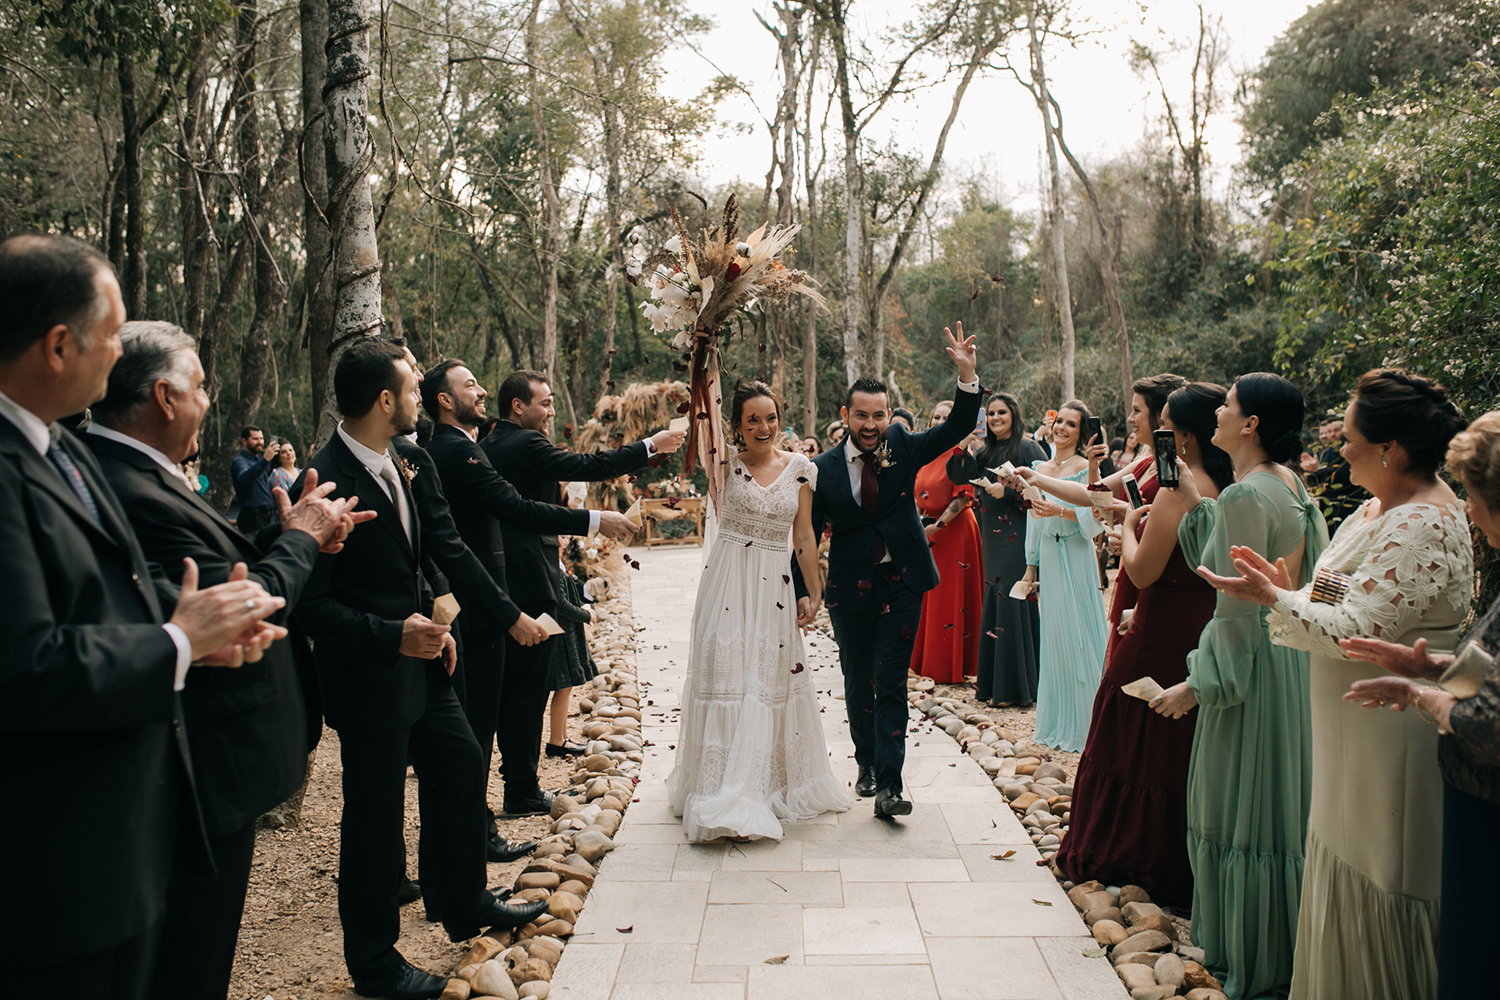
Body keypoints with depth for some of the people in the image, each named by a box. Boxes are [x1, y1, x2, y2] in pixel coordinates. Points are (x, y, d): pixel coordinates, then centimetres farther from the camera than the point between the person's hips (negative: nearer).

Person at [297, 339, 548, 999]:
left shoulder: (394, 465, 6)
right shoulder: (327, 481, -22)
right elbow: (310, 603, -23)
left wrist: (430, 621, 7)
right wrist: (391, 636, -30)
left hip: (418, 658, 9)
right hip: (369, 676, -9)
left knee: (461, 767, 19)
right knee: (375, 814, 5)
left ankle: (464, 903, 39)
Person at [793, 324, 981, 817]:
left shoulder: (903, 448, -1)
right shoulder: (824, 468, -5)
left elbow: (958, 427, -8)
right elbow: (807, 534, -2)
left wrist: (967, 375, -23)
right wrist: (802, 591, -8)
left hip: (902, 582, 0)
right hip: (850, 588, 1)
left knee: (891, 684, -2)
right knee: (858, 683, 15)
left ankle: (888, 785, 0)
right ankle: (866, 763, 36)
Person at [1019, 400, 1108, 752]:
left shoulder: (1086, 468, -5)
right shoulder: (1039, 468, 12)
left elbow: (1096, 518, -12)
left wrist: (1060, 510, -24)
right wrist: (1031, 565, 16)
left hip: (1076, 560, -6)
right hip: (1047, 558, 6)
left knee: (1077, 636, -3)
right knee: (1052, 636, 10)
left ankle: (1083, 725, 7)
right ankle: (1056, 722, 20)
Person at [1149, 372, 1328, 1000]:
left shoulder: (1246, 496, -22)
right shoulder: (1289, 484, 7)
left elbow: (1239, 608, -22)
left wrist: (1198, 685, -17)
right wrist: (1192, 500, 10)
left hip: (1254, 663, -10)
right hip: (1289, 657, 10)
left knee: (1243, 814, 4)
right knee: (1277, 807, 21)